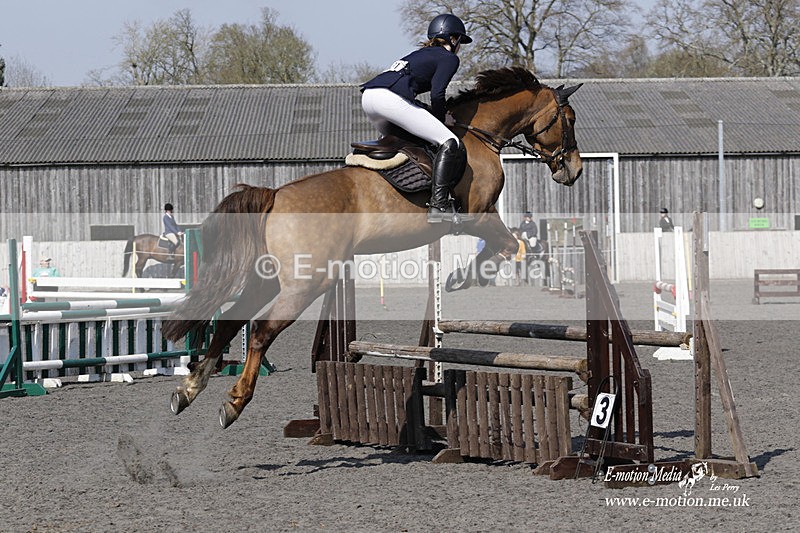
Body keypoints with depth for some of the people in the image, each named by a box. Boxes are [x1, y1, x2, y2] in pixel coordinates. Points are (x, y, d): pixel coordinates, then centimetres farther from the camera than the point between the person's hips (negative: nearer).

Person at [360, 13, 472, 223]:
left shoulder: (421, 54, 33)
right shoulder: (449, 58, 9)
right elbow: (437, 94, -6)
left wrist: (435, 116, 26)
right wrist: (442, 118, 11)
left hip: (368, 95, 9)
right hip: (390, 98, -9)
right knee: (450, 143, -11)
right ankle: (438, 205, -23)